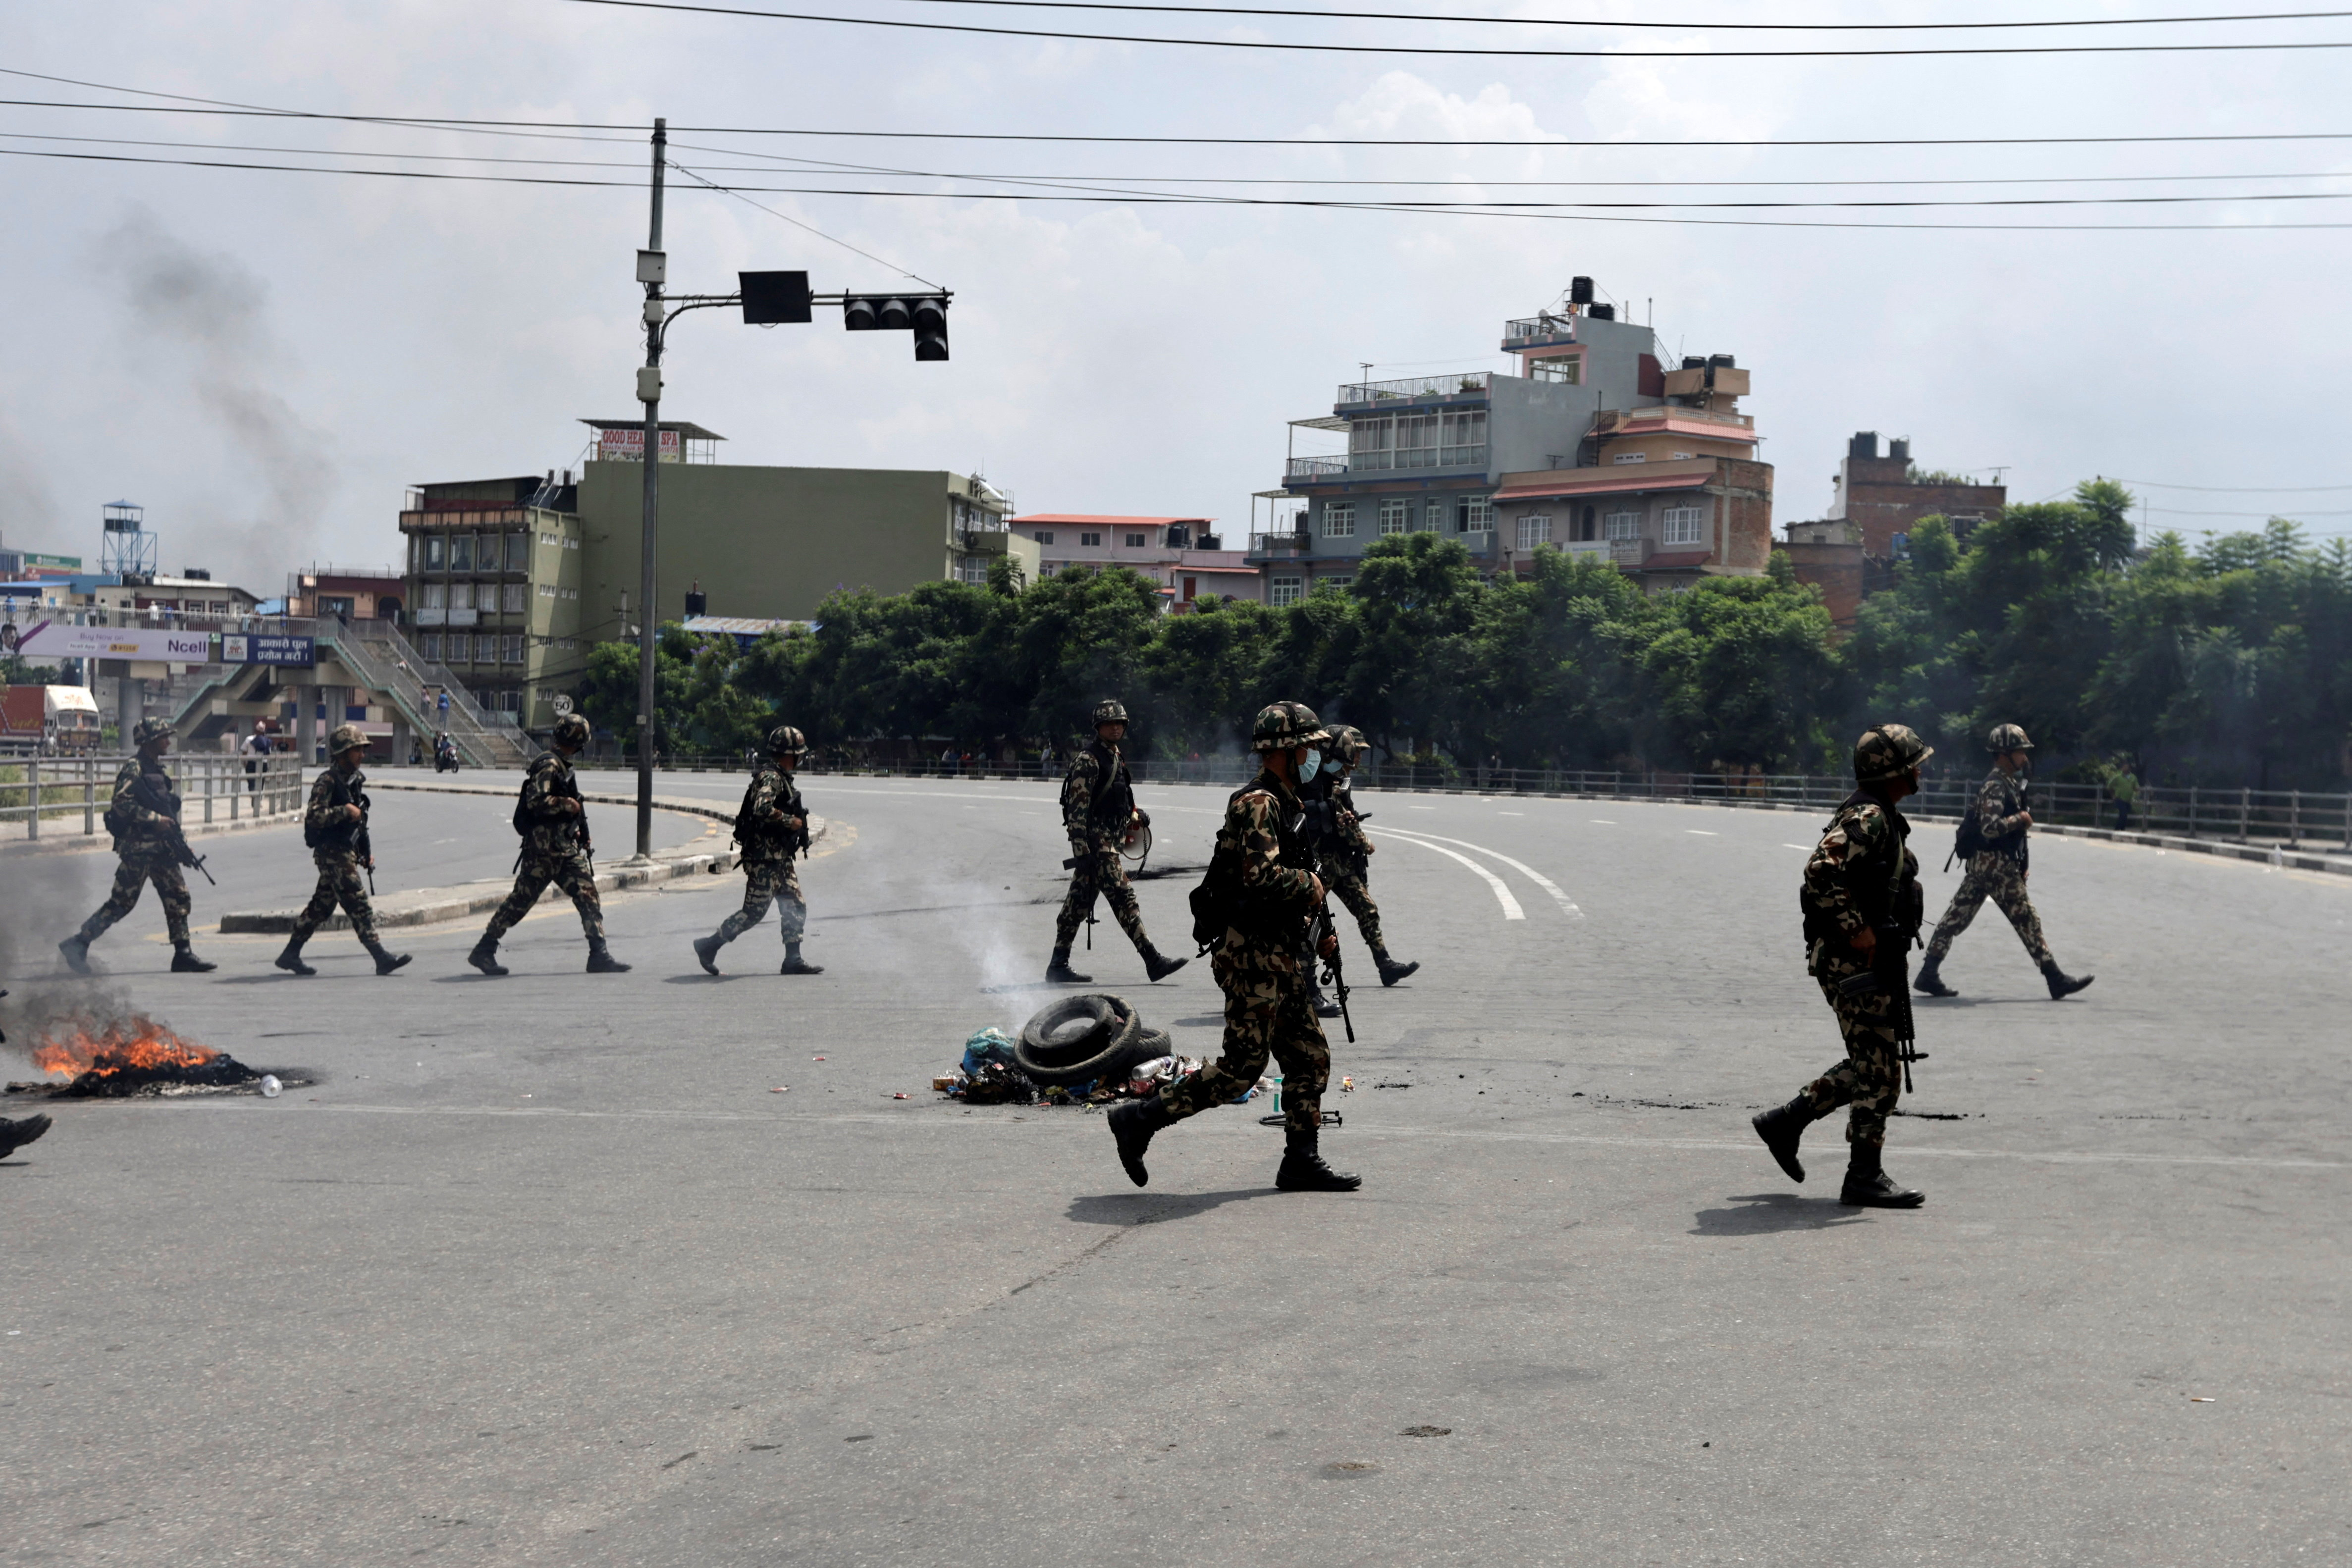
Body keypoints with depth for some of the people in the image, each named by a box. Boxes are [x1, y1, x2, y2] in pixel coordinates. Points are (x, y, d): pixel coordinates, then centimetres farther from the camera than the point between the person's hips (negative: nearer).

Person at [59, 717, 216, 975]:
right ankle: (78, 944, 3)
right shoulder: (134, 769, -12)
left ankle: (183, 954, 8)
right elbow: (122, 804, -23)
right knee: (122, 902, -5)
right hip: (138, 847, -9)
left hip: (161, 847, 9)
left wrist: (178, 837, 16)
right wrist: (155, 819, -23)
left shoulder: (160, 769, 15)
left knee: (178, 898, 5)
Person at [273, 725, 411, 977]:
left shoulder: (355, 780, 15)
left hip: (348, 852, 10)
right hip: (333, 854, -9)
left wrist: (367, 851, 22)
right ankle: (382, 958, -10)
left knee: (322, 905, 13)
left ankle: (291, 954, 21)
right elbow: (313, 816, -24)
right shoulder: (328, 782, -14)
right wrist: (344, 811, -25)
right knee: (359, 904, -10)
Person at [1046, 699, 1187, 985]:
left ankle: (1058, 966, 14)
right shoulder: (1088, 760, -12)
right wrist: (1081, 851, -22)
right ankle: (1153, 961, -13)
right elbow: (1077, 809, -17)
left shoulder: (1117, 760, 17)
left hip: (1109, 842, 9)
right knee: (1123, 898, -11)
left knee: (1079, 902, 10)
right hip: (1096, 843, -9)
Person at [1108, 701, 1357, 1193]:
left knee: (1310, 1060, 10)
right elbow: (1261, 876, -29)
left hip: (1281, 959, 10)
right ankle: (1140, 1120, 0)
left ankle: (1302, 1162, 15)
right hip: (1254, 956, -10)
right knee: (1240, 1070, -7)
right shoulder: (1257, 805, -15)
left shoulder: (1284, 805, 17)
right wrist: (1310, 885, -14)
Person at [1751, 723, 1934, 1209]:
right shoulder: (1866, 817, -17)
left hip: (1870, 964, 10)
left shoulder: (1881, 817, 16)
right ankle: (1865, 1178, 2)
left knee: (1870, 1066, 16)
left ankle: (1786, 1122, 22)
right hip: (1854, 962, -10)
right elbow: (1821, 870, -30)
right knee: (1878, 1072, -5)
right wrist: (1856, 928, -27)